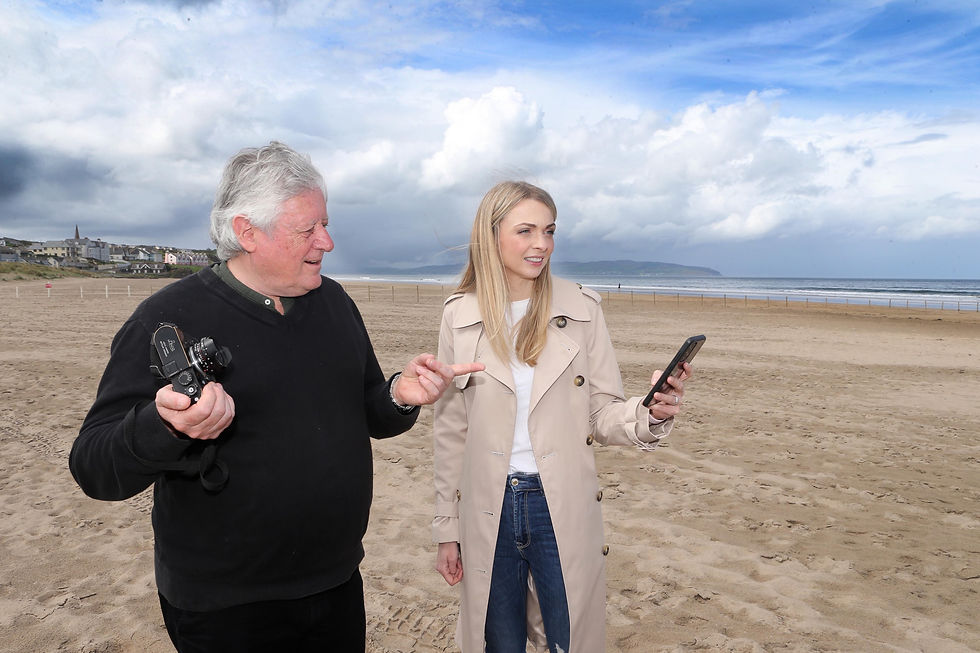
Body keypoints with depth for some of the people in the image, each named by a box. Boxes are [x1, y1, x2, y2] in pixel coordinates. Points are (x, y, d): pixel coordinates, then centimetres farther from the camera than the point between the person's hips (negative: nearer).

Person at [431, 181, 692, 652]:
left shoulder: (581, 309, -4)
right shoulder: (460, 316, -2)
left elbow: (601, 413, -1)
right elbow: (450, 430, 2)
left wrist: (651, 414, -22)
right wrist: (446, 529, 4)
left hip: (564, 513, 0)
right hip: (487, 514, 1)